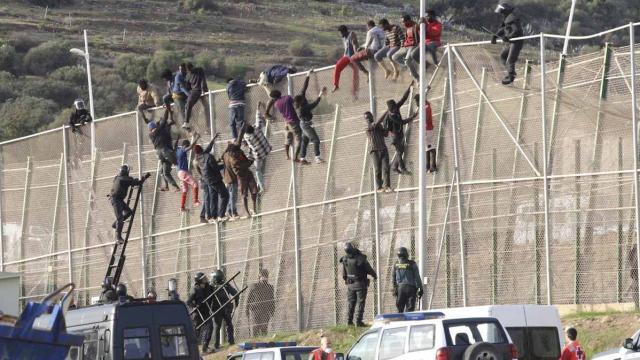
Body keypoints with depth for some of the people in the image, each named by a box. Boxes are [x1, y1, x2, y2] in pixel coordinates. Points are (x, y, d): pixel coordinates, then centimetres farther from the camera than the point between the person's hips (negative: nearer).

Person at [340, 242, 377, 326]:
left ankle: (349, 321, 11)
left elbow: (344, 274, 6)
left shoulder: (345, 260, -6)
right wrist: (375, 276, 13)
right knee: (360, 303, 0)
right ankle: (358, 321, -5)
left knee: (351, 303, 13)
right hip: (360, 284, -4)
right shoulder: (361, 259, -19)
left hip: (350, 285, 4)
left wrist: (346, 280, 27)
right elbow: (369, 270, -8)